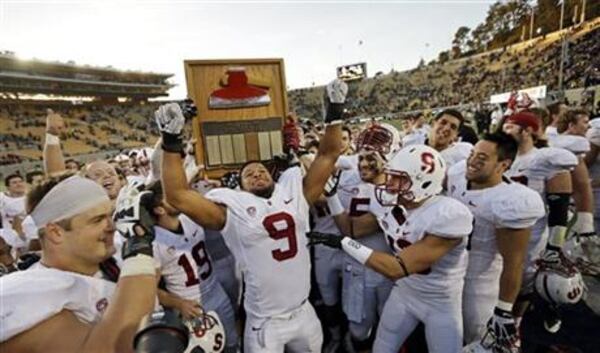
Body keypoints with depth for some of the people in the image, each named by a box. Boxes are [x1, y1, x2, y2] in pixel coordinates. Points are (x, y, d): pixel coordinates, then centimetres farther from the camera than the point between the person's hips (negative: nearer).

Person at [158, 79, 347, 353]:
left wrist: (334, 112, -7)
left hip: (304, 312, 4)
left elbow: (328, 155, -1)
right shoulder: (232, 210, -11)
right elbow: (177, 196, -18)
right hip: (265, 323, -3)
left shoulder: (295, 193, -3)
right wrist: (171, 141, -22)